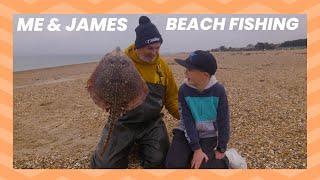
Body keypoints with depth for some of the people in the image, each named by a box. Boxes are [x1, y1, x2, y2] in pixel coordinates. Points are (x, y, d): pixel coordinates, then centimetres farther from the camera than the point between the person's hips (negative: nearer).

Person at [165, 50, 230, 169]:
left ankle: (226, 160, 8)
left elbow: (223, 121, -10)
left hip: (208, 136, -1)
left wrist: (221, 150, -8)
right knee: (173, 165, -18)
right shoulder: (184, 90, -13)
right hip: (186, 133, 1)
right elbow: (188, 120, -15)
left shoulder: (218, 90, -16)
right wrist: (197, 149, -19)